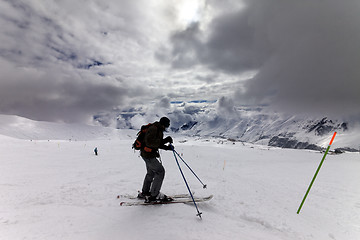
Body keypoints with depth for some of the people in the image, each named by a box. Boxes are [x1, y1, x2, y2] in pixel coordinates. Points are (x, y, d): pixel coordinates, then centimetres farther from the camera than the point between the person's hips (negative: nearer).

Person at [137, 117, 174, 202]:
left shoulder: (159, 129, 11)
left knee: (151, 173, 22)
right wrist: (165, 140, -29)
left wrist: (167, 147, -1)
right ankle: (154, 195, 2)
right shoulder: (153, 129, -20)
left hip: (149, 154, 11)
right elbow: (149, 142, -31)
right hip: (148, 155, -11)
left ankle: (145, 193, 37)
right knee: (160, 171, -7)